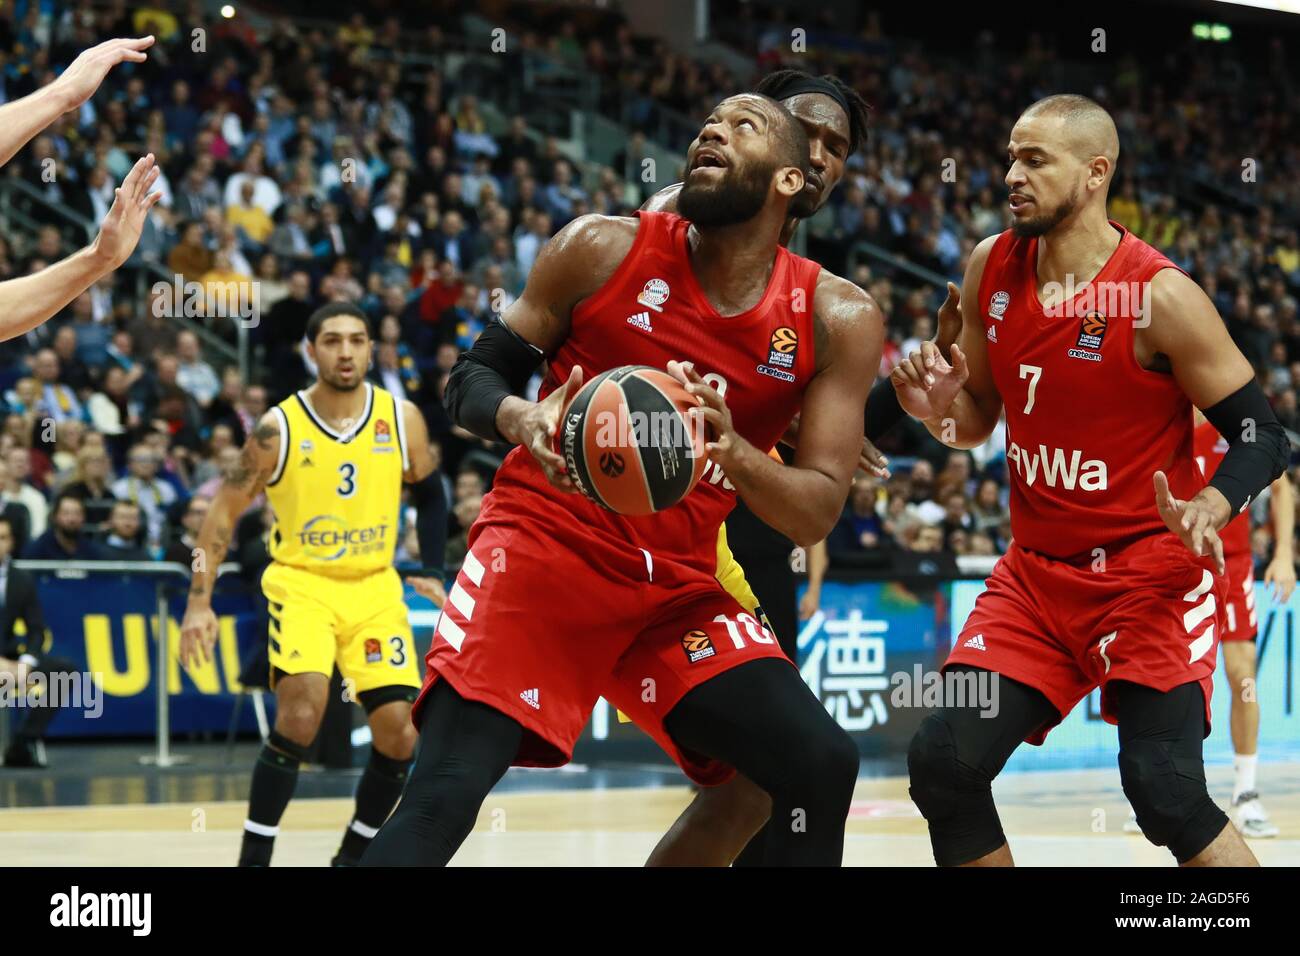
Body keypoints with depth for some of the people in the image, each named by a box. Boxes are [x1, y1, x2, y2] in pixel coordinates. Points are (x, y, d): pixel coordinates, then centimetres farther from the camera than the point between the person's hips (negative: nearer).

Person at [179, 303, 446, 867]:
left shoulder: (402, 419, -3)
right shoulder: (280, 428, -10)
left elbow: (428, 496, 15)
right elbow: (225, 511, -4)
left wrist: (431, 574, 9)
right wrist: (199, 602, -10)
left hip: (375, 587, 3)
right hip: (300, 582, -3)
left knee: (399, 733, -5)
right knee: (302, 711, -26)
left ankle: (352, 857, 16)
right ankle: (253, 858, -16)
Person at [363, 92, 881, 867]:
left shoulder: (837, 320, -1)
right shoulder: (604, 250, -4)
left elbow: (816, 516, -4)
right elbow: (473, 376, 2)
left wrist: (733, 452, -24)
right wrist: (521, 419, -22)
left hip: (678, 586, 3)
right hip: (544, 544, -3)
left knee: (822, 765, -13)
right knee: (443, 796, -22)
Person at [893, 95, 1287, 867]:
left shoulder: (1162, 297, -16)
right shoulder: (992, 269, 2)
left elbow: (1263, 437, -11)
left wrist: (1210, 507, -31)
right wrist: (942, 410, -9)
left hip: (1151, 574, -6)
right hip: (1037, 571, 6)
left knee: (1164, 789, -20)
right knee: (943, 762, -5)